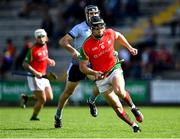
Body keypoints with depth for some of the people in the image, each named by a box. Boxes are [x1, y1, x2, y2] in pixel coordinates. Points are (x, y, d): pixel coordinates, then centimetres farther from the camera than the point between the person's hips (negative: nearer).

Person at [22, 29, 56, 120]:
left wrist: (49, 61, 6)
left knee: (49, 97, 11)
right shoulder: (33, 50, -18)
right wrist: (35, 73, -28)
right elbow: (25, 64, -19)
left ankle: (26, 98, 24)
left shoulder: (45, 46, 5)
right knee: (42, 100, -6)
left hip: (43, 76, 8)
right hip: (35, 77, -8)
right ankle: (33, 117, 16)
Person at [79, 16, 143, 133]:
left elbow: (118, 36, 21)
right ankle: (134, 125, 11)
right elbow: (82, 66, -10)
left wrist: (130, 48, 15)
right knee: (117, 107, -3)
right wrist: (94, 73, -26)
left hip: (115, 69, 0)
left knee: (119, 91, -32)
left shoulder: (109, 33, -6)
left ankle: (134, 108, -5)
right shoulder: (87, 46, -15)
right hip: (101, 78, 0)